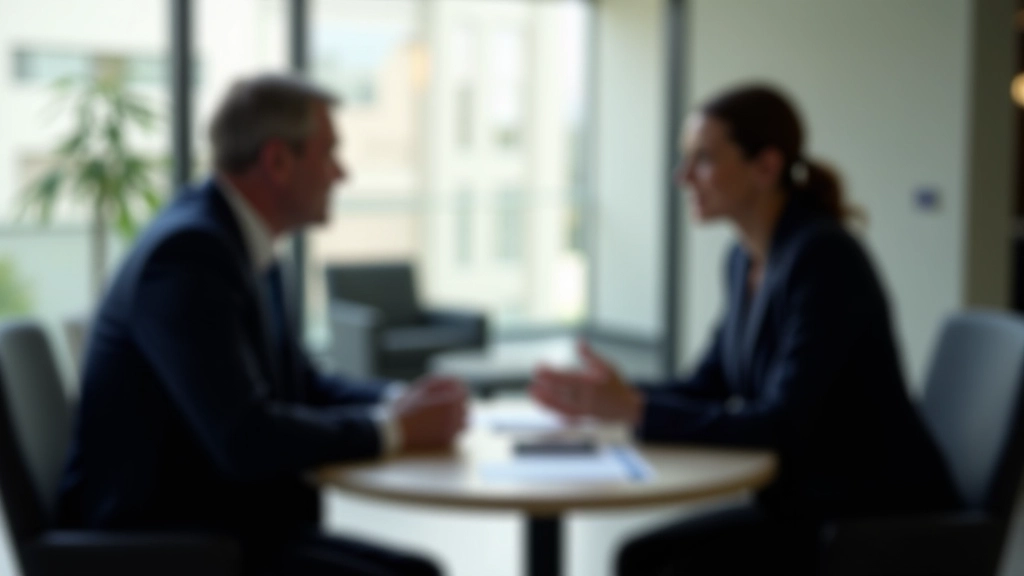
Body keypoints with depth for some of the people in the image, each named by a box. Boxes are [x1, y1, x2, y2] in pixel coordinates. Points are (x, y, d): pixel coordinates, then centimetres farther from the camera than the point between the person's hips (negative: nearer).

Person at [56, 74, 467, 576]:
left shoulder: (238, 240, 9)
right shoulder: (190, 252, -21)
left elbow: (300, 387, 18)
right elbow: (245, 437, -28)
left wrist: (401, 401, 0)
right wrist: (392, 427, -16)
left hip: (224, 522, 9)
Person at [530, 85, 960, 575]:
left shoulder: (822, 259, -21)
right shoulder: (746, 260, 6)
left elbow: (780, 427, -27)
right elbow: (707, 388, 12)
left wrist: (635, 409, -30)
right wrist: (608, 398, -5)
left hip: (878, 518, -8)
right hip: (806, 500, 8)